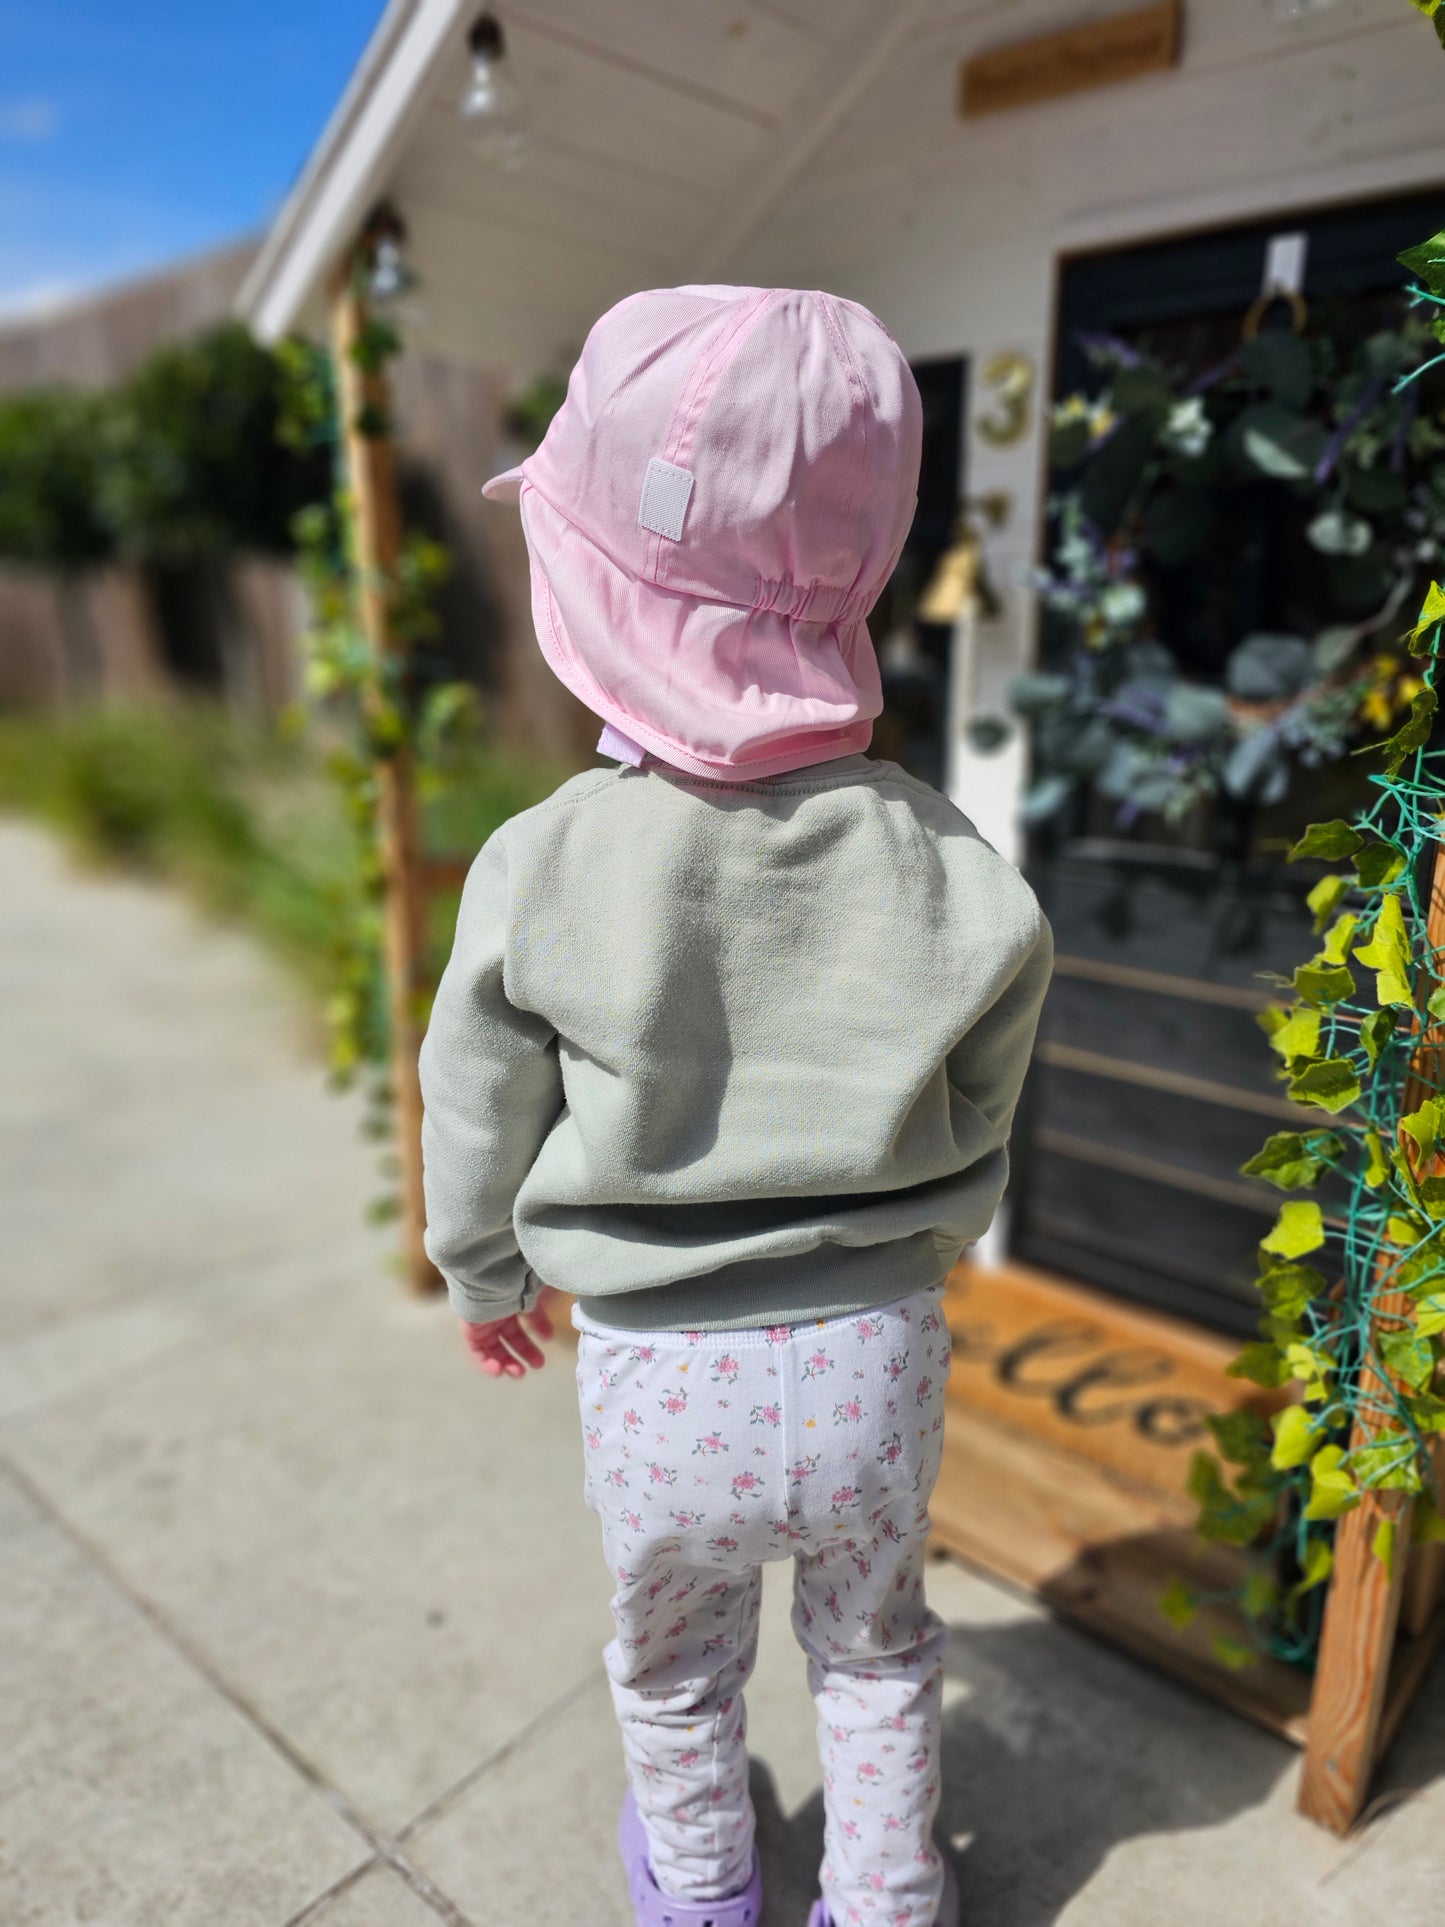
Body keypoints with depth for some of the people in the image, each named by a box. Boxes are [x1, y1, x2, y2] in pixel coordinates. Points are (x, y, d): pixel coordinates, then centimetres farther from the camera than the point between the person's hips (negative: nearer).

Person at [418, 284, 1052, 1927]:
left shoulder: (538, 872, -21)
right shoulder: (945, 865, -14)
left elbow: (479, 1128, -7)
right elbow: (979, 1123, 0)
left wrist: (487, 1280, 15)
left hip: (659, 1372, -1)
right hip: (877, 1355, 2)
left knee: (673, 1670, 29)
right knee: (876, 1650, 29)